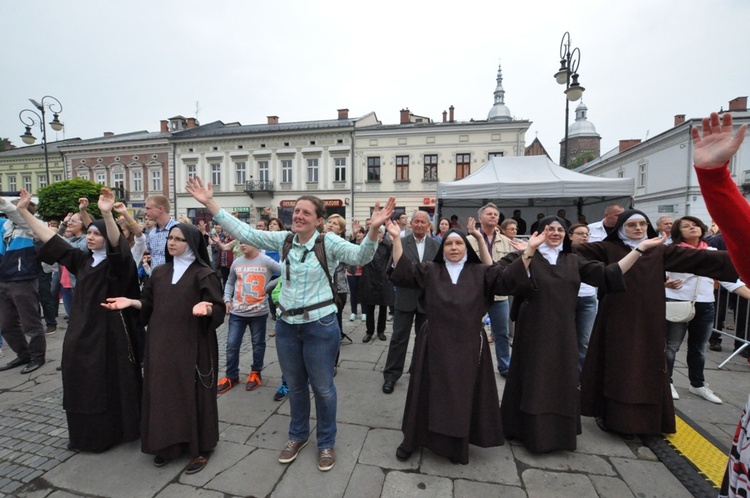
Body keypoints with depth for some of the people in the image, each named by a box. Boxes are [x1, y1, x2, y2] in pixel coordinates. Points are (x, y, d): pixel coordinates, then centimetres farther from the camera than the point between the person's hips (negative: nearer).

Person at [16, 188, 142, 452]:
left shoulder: (116, 262, -12)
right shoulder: (81, 259, 8)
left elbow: (117, 242, -33)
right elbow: (50, 238, 13)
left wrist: (108, 214, -49)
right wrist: (23, 211, 10)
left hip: (109, 331, -7)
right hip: (81, 331, 7)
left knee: (110, 383, 4)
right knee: (83, 384, 16)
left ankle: (113, 430, 23)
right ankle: (88, 433, 33)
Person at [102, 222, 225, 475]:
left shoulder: (204, 274, -10)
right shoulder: (159, 272, 10)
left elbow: (218, 309, -15)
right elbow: (150, 304, 13)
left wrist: (205, 307, -35)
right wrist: (130, 302, -2)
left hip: (192, 344, -5)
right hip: (161, 343, 6)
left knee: (192, 393, 3)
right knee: (163, 391, 12)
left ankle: (200, 448, 19)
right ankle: (168, 443, 30)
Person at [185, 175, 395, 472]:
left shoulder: (329, 242, -12)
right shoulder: (283, 240, 1)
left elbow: (360, 257, -24)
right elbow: (244, 233, -1)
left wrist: (374, 228, -42)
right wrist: (210, 204, -6)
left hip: (320, 325, -4)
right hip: (287, 325, 5)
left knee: (322, 387, 12)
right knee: (295, 385, 22)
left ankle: (326, 442, 36)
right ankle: (298, 435, 47)